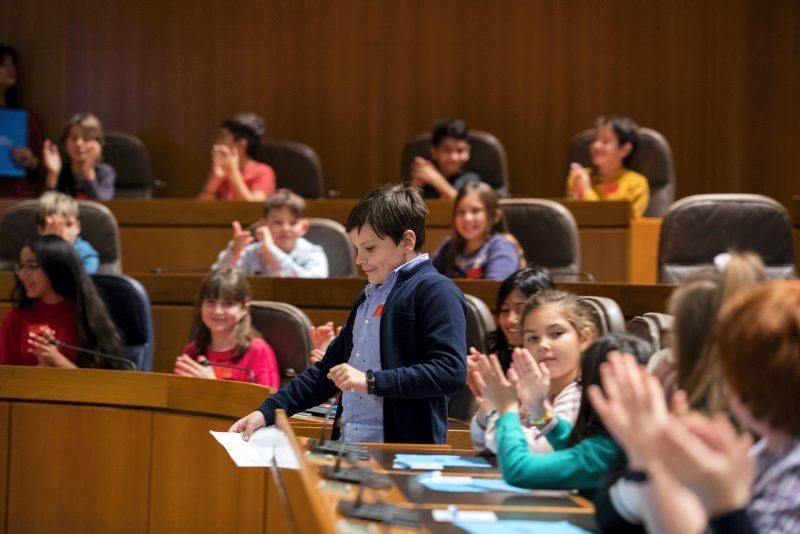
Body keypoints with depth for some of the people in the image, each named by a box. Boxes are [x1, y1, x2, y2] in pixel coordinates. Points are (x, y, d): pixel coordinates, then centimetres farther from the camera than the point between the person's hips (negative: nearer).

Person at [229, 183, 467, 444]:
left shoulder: (435, 292, -4)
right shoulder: (368, 298, 22)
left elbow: (451, 371, -16)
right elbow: (329, 369, 27)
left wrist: (371, 381, -17)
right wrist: (266, 412, 18)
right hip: (349, 452, 7)